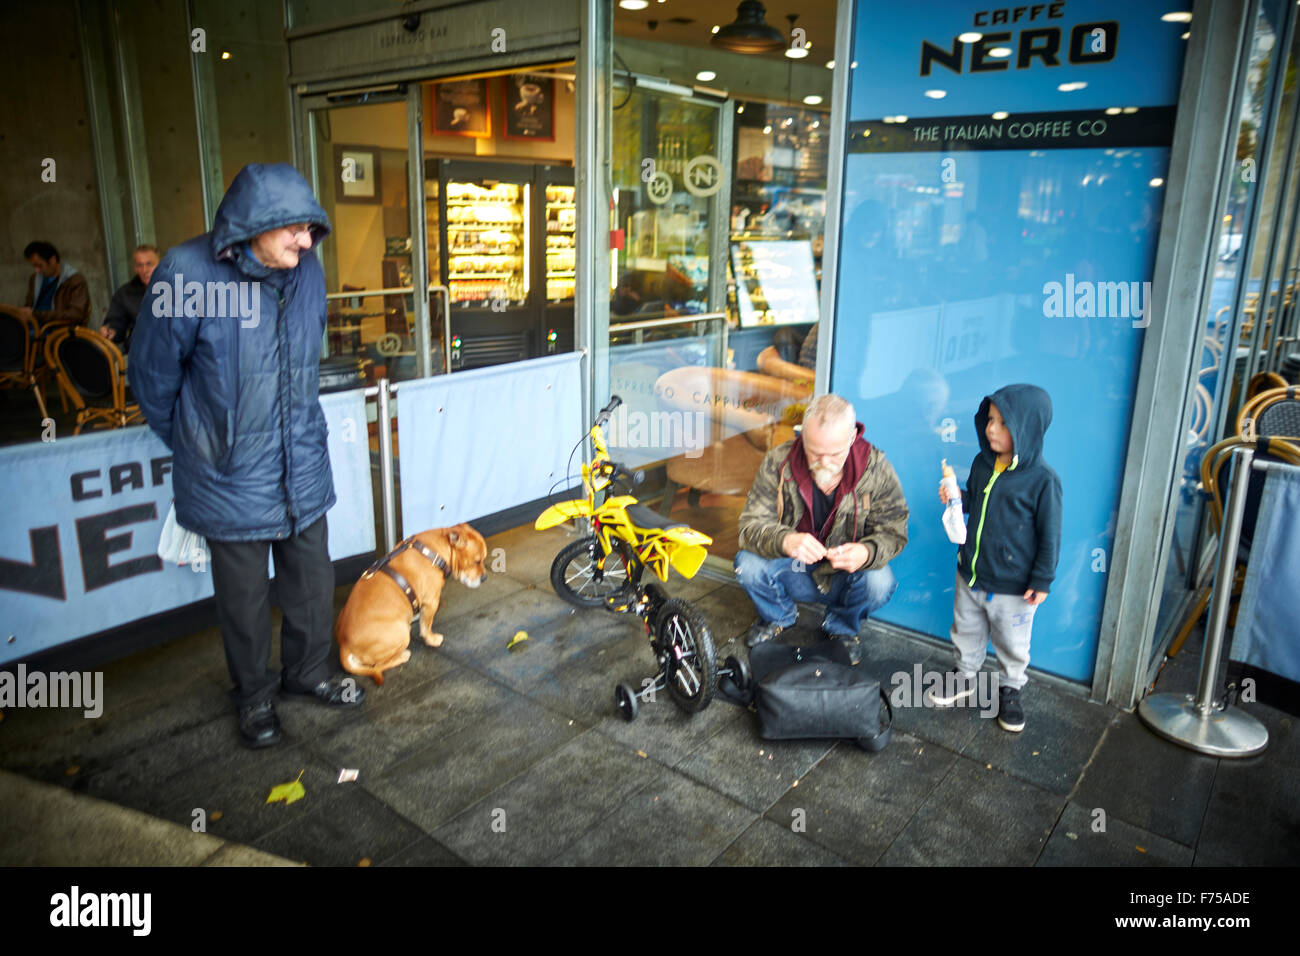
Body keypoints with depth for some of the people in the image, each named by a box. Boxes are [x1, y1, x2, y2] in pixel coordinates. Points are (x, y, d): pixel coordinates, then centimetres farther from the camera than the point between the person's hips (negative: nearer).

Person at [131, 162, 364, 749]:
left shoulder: (307, 271, -4)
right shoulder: (187, 273, -19)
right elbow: (153, 374, -5)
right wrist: (190, 444, 7)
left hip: (303, 465, 4)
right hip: (231, 477, -4)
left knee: (313, 581, 16)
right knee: (244, 595, 13)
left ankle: (308, 671, 41)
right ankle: (254, 695, 36)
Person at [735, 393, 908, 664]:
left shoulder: (876, 468, -17)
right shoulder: (778, 462, -18)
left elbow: (893, 531, -14)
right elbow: (752, 525, -21)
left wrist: (866, 552, -38)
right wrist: (785, 541, -44)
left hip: (846, 576, 0)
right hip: (792, 571, 1)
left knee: (880, 582, -31)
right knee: (747, 564, -26)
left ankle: (841, 627, 7)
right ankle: (778, 617, 11)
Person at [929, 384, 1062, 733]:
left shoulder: (1042, 478, -18)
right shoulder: (982, 463, -1)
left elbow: (1050, 534, -12)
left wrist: (1042, 581, -10)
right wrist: (956, 498, -6)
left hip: (1013, 586, -5)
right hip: (970, 574, 5)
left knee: (1013, 644, 13)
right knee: (966, 630, 21)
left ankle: (1010, 689, 36)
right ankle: (964, 676, 43)